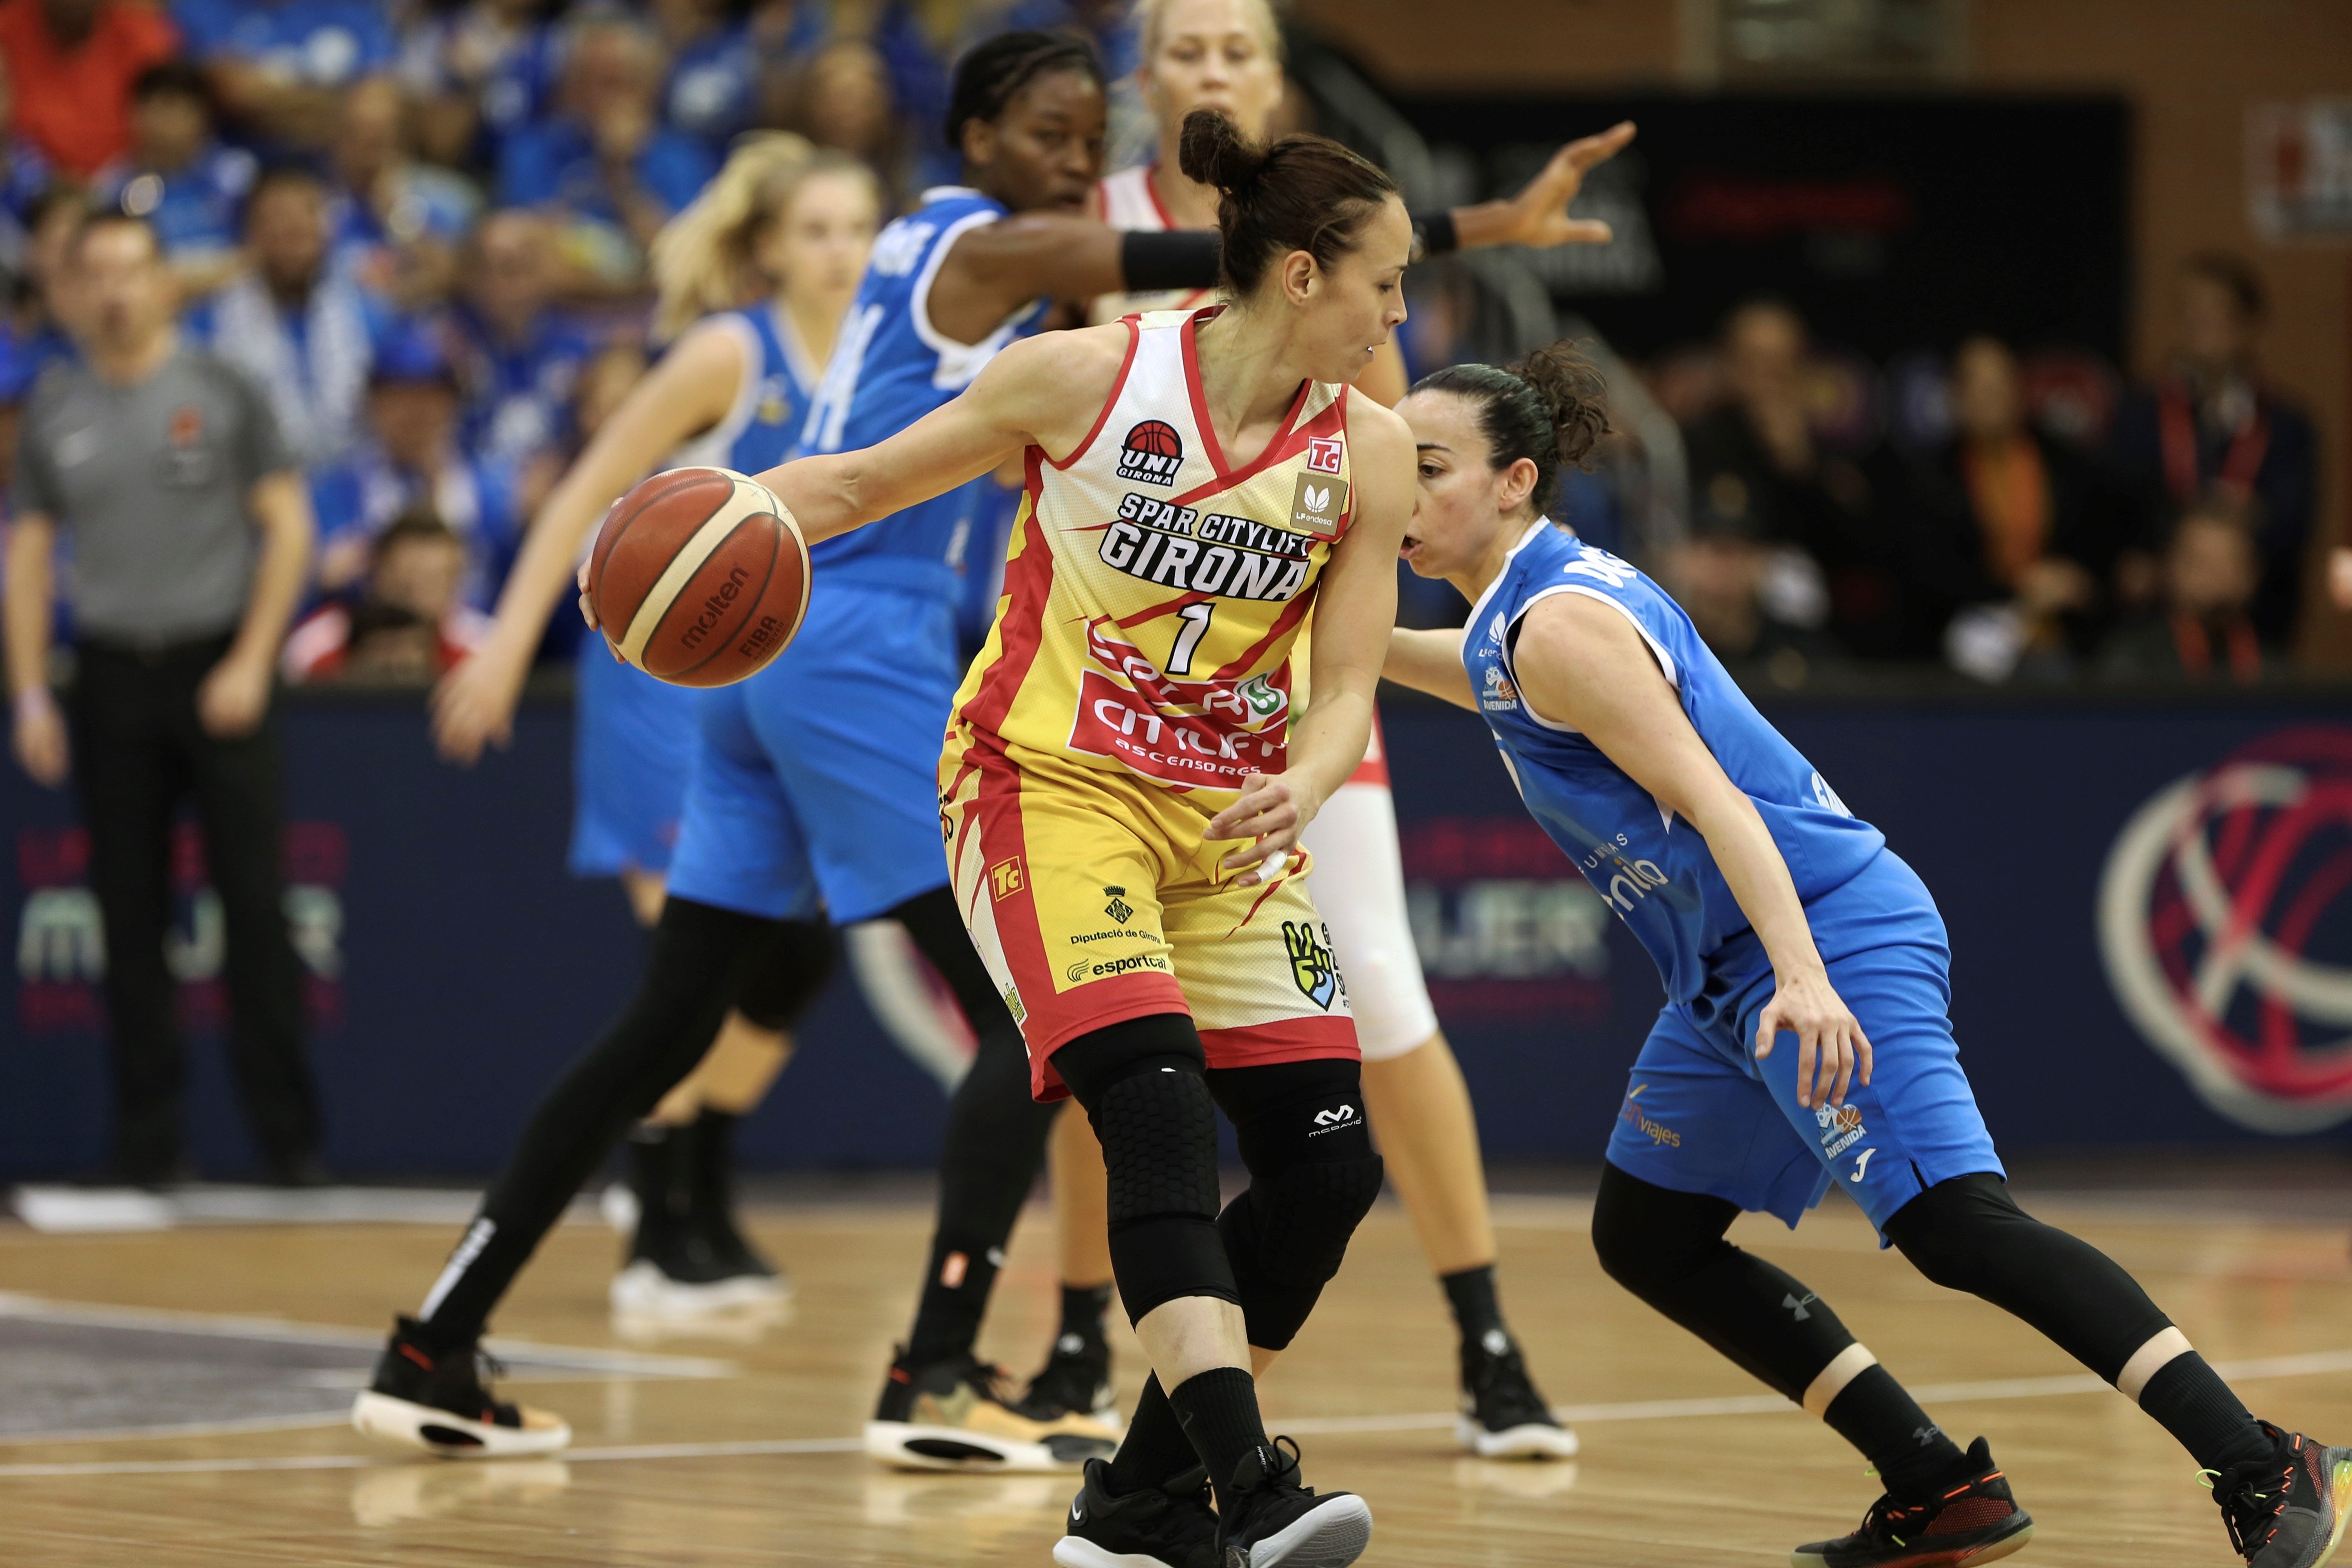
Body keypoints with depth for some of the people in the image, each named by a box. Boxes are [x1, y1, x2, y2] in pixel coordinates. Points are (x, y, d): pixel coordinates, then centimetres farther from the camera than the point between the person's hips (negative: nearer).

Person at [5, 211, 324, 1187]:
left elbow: (287, 527, -1)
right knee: (130, 914, 4)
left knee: (254, 903, -5)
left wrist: (251, 662, -9)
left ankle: (288, 1133, 0)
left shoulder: (220, 391, 0)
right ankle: (148, 1138, 10)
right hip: (110, 675, 3)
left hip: (217, 670, -3)